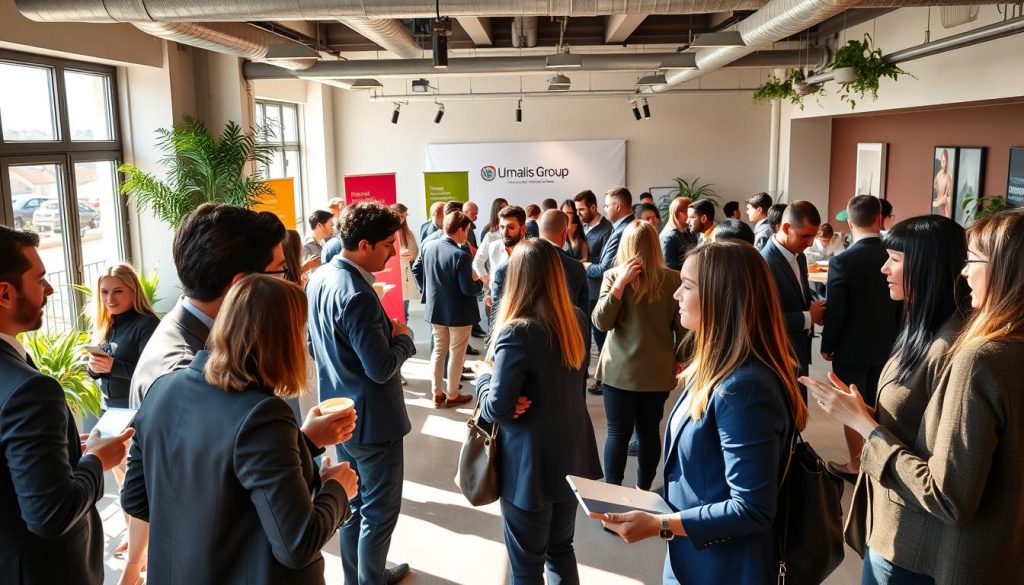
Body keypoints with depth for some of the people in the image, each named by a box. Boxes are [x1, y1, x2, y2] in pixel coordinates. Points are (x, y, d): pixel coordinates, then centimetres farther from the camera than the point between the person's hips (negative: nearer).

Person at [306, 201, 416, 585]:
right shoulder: (356, 295, -28)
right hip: (371, 420, -9)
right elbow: (382, 368, -28)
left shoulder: (319, 278, 2)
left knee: (354, 504, 23)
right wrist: (403, 337, -11)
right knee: (379, 511, 9)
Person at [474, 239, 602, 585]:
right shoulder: (576, 322, 0)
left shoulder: (517, 333, -24)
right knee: (561, 549, 23)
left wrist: (484, 375, -3)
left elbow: (496, 409, -21)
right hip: (572, 457, 7)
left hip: (530, 467, -7)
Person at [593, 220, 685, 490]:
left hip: (619, 369, -2)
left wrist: (620, 283, -16)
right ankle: (644, 490, 24)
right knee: (649, 430, 14)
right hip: (658, 370, 2)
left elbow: (601, 322, -14)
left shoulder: (614, 275, -11)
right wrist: (679, 360, 15)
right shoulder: (674, 280, -5)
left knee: (618, 433, 7)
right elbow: (682, 327, 0)